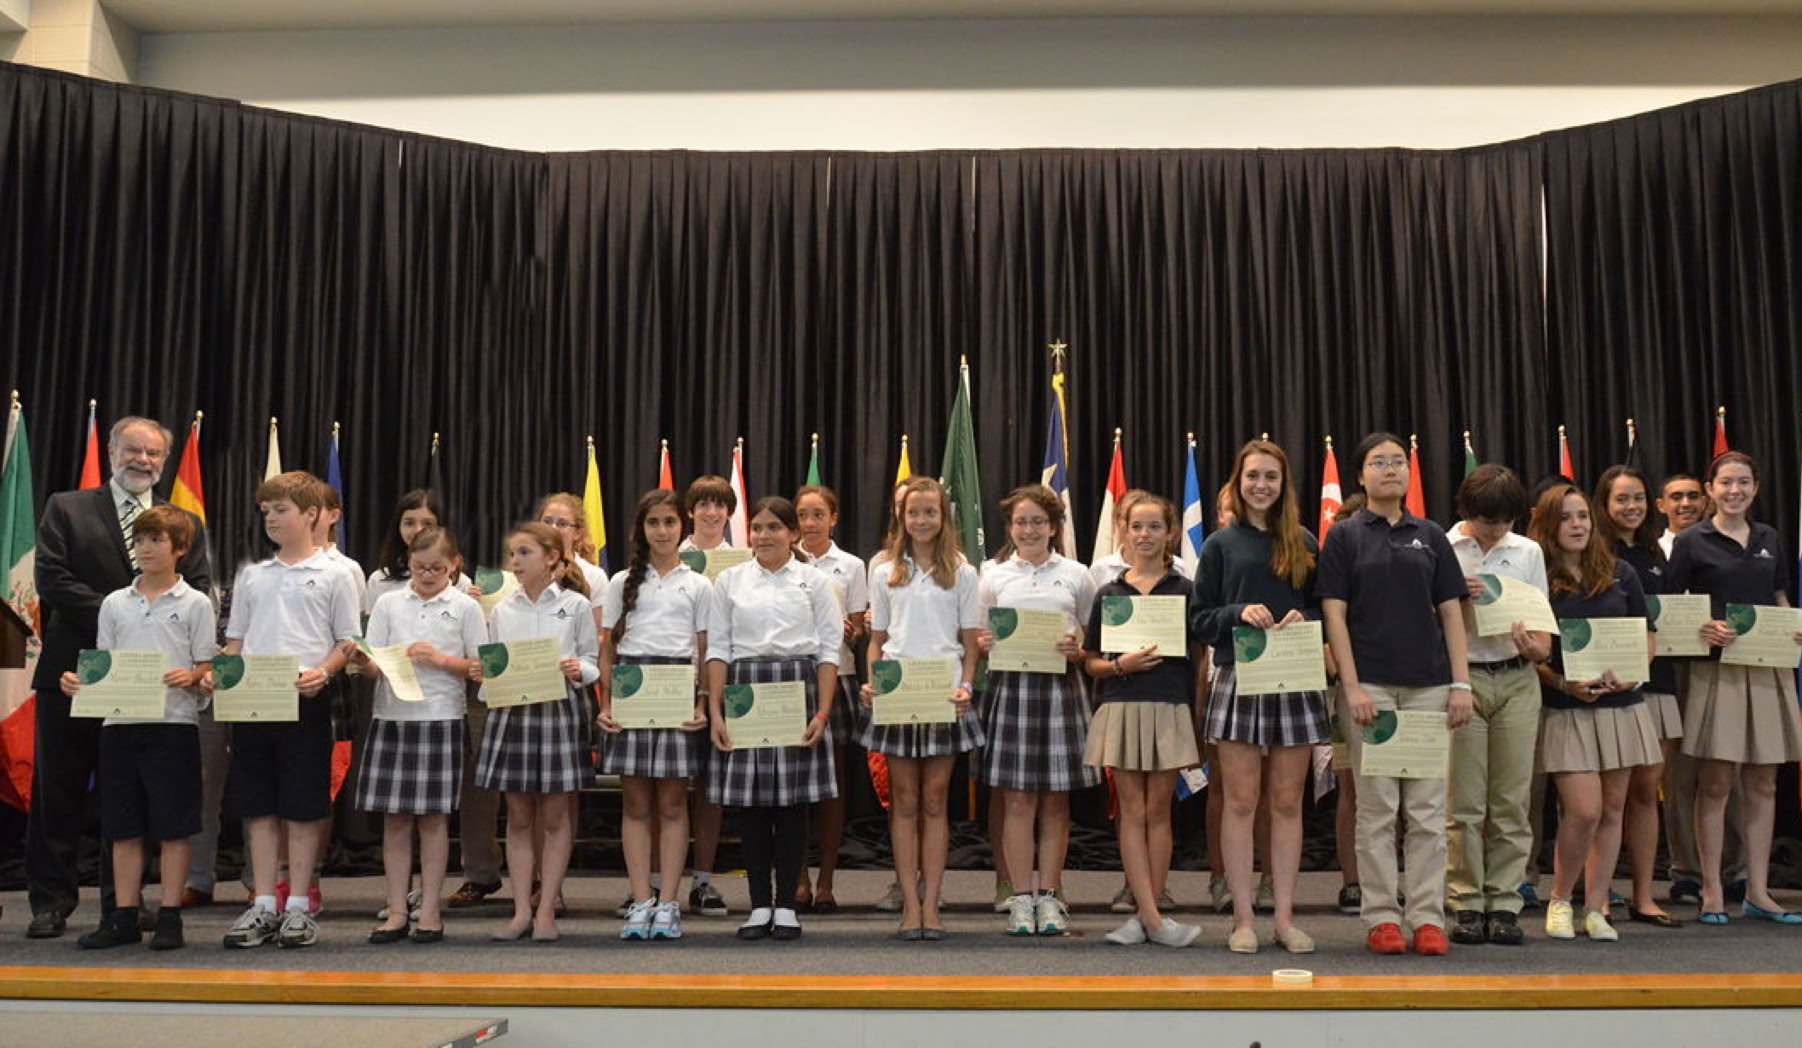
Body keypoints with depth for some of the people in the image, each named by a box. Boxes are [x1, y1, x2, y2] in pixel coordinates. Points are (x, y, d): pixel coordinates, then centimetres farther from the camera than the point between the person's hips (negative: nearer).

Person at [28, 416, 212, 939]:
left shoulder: (186, 525, 11)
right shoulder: (66, 509, 6)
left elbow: (197, 596, 3)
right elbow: (51, 579, -5)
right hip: (74, 674, -1)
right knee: (59, 795, 4)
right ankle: (50, 903, 14)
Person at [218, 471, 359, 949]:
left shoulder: (333, 575, 2)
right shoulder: (251, 575, 14)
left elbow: (348, 642, 0)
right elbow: (236, 639, 17)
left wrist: (322, 673, -18)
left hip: (307, 700, -4)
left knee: (303, 807, 1)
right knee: (257, 806, 6)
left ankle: (297, 906, 9)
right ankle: (263, 905, 14)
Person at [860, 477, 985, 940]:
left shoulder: (962, 574, 6)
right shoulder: (884, 574, 9)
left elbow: (970, 642, 5)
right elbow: (876, 640, 11)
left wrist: (965, 687, -10)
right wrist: (871, 682, -5)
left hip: (943, 696, -1)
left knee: (934, 801, 3)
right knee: (904, 802, 4)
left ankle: (930, 904, 7)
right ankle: (910, 905, 8)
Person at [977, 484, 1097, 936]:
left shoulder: (1075, 575, 8)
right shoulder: (993, 575, 9)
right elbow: (975, 636, 12)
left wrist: (1078, 649, -10)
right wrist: (984, 644, -10)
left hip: (1059, 687, 0)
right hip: (1010, 686, 0)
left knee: (1055, 799, 4)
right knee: (1016, 800, -1)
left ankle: (1049, 895, 13)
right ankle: (1021, 898, 7)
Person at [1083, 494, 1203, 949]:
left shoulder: (1185, 591, 4)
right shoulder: (1108, 594, 8)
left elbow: (1198, 657, 6)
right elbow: (1091, 663, 9)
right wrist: (1121, 664, -11)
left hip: (1169, 710, -1)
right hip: (1121, 708, 1)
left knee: (1158, 811, 3)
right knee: (1133, 811, -1)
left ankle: (1145, 914, 10)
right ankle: (1152, 919, 0)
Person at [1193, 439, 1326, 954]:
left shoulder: (1304, 543, 11)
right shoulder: (1220, 545, 7)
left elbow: (1326, 610, 12)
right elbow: (1200, 618, 4)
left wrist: (1304, 618, -9)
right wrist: (1240, 613, -14)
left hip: (1295, 683, 2)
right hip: (1237, 681, -1)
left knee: (1287, 803, 6)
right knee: (1241, 802, 0)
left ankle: (1285, 917, 13)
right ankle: (1242, 919, 6)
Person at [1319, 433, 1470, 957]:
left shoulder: (1430, 536, 12)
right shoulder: (1345, 537, 3)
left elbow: (1451, 612, 9)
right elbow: (1334, 614, -2)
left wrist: (1461, 683, 1)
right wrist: (1351, 686, -11)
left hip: (1429, 683, 3)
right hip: (1371, 683, -3)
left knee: (1428, 807, 4)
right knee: (1377, 807, 1)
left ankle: (1428, 918, 10)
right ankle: (1381, 918, 8)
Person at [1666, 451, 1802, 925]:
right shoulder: (1692, 542, 0)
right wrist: (1703, 629, -18)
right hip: (1717, 670, -4)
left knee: (1763, 783, 6)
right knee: (1715, 783, -3)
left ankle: (1758, 892, 13)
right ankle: (1712, 892, 4)